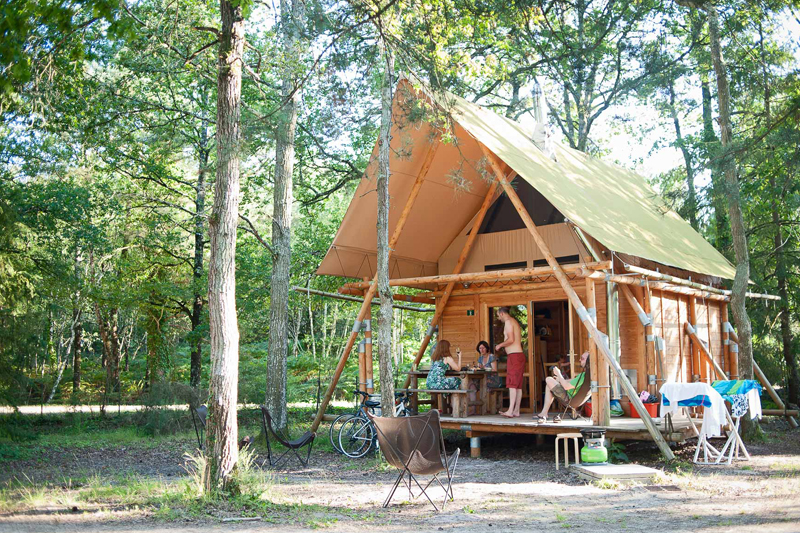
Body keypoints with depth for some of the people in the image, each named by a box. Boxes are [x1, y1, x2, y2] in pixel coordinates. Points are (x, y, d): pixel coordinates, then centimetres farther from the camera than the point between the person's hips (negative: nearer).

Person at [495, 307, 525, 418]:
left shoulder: (508, 322, -9)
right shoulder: (514, 322, 21)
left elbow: (511, 339, -19)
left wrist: (500, 345, -6)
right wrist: (504, 345, 25)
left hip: (514, 355, -10)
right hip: (519, 354, 10)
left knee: (512, 384, -16)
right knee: (518, 385, 8)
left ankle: (510, 410, -22)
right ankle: (516, 411, 10)